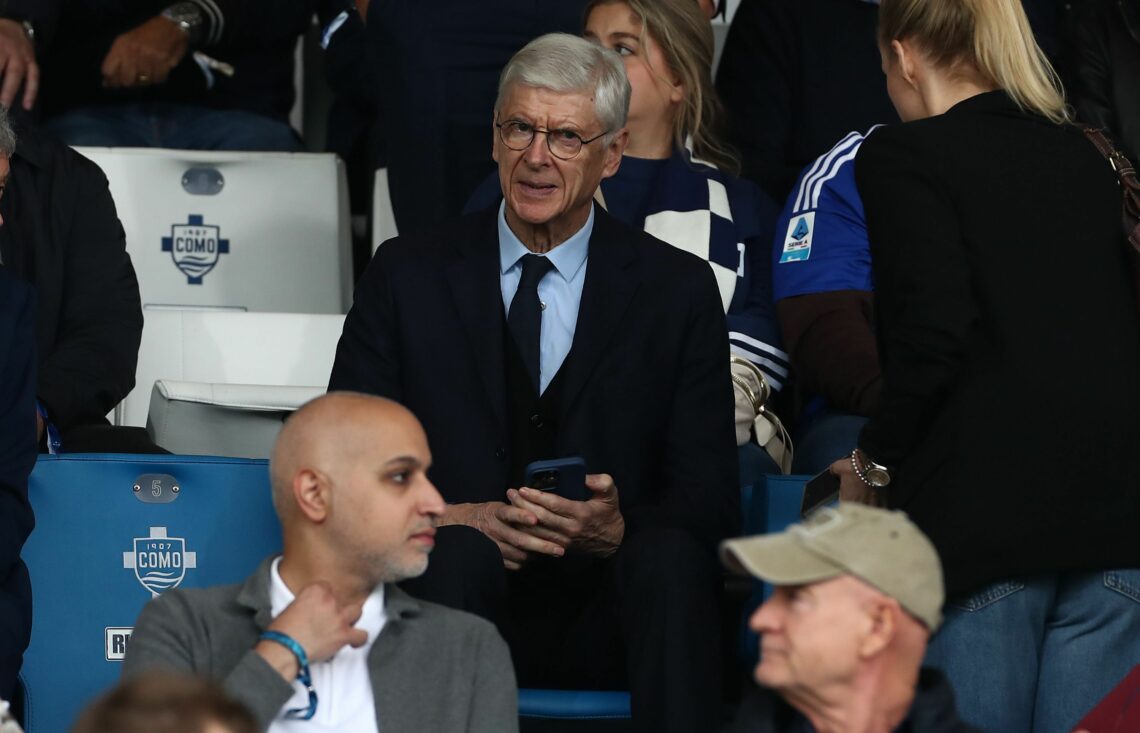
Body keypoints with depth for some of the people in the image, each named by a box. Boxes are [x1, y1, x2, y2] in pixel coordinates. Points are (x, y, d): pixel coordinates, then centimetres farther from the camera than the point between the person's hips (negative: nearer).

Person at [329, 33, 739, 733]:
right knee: (459, 550, -34)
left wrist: (615, 531, -19)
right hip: (460, 596, 0)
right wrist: (457, 519, -15)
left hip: (611, 611, 1)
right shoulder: (407, 275, 10)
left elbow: (710, 504, 3)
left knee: (670, 553, -33)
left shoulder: (680, 290, 8)